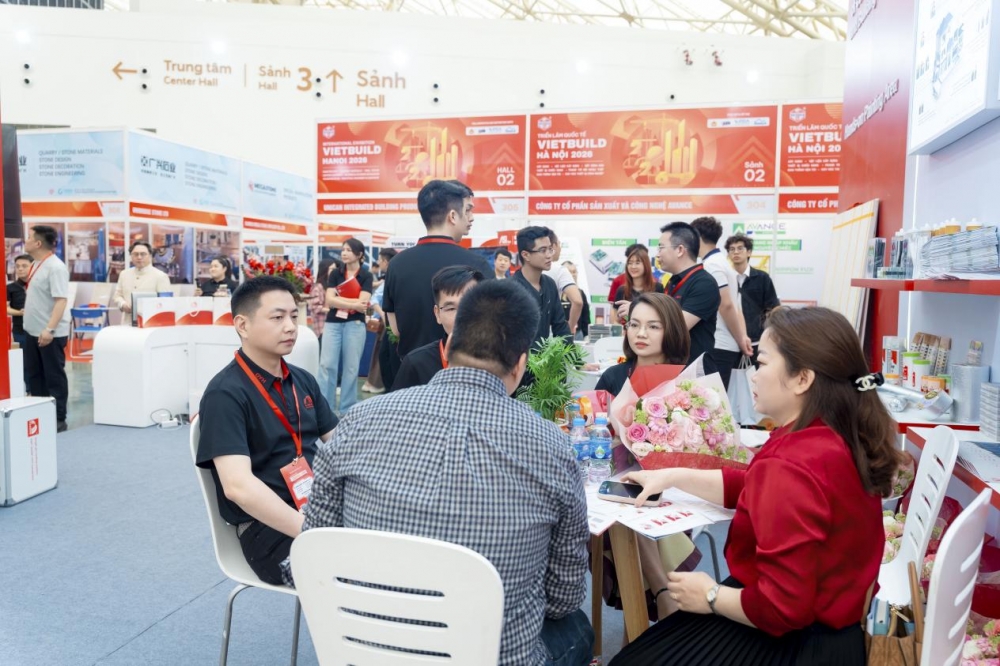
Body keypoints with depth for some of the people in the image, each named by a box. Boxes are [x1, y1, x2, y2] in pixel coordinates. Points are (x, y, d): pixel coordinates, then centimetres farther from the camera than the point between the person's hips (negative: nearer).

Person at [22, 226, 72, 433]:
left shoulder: (55, 267, -18)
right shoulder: (36, 264, 10)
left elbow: (61, 300, -25)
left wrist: (49, 329, -30)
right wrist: (30, 322, 18)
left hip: (51, 333, -9)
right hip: (32, 330, 9)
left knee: (54, 377, 1)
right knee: (33, 375, 16)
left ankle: (58, 420, 11)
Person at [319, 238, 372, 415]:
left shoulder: (366, 276, 1)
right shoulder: (335, 274, 8)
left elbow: (363, 302, -11)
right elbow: (329, 300, -4)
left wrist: (339, 300, -8)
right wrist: (353, 304, -12)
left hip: (355, 324, -2)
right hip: (333, 323, 2)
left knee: (351, 367, 4)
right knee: (327, 365, -2)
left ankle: (347, 409, 13)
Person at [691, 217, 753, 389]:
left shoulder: (711, 265, -12)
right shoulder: (721, 262, 18)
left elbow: (726, 305, -18)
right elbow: (735, 306, 17)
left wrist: (740, 341, -10)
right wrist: (743, 337, 7)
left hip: (718, 346, -9)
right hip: (726, 345, 9)